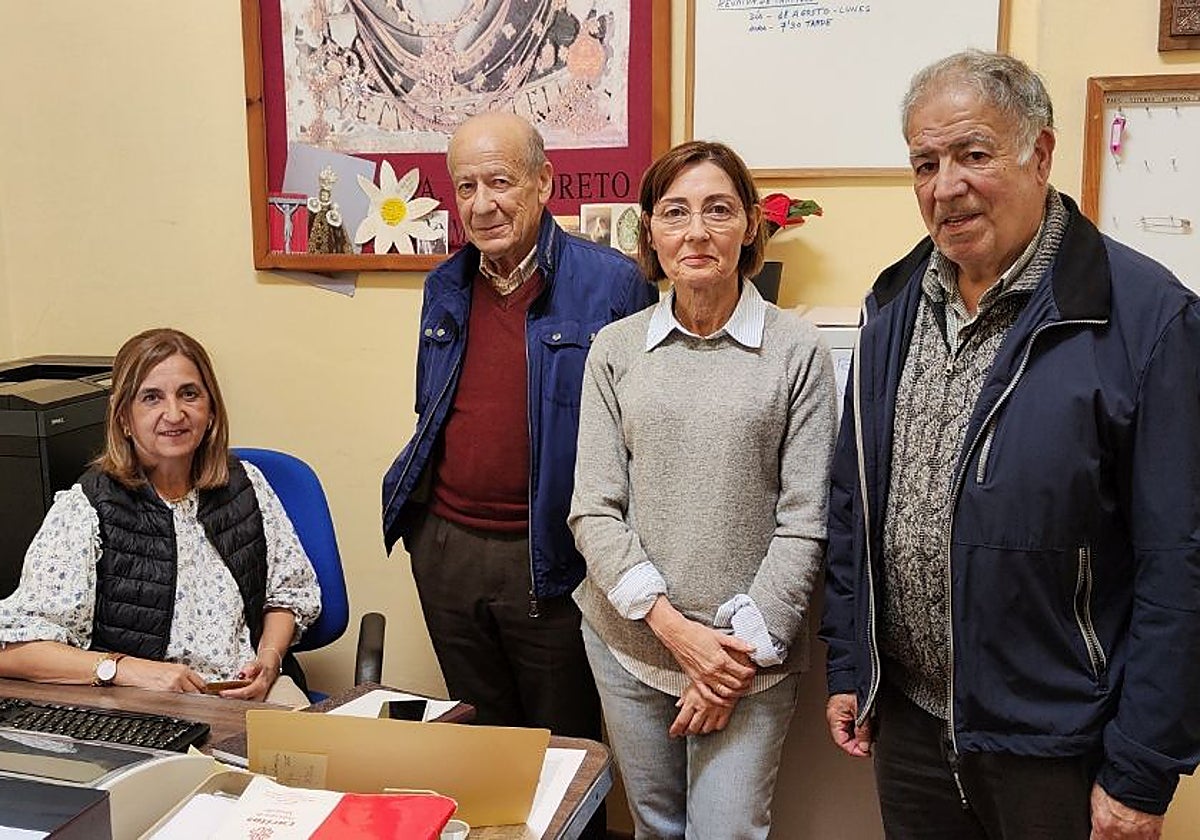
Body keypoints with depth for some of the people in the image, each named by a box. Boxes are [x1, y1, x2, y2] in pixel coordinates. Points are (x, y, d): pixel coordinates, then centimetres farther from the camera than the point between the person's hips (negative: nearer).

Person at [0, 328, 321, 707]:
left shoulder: (245, 485, 6)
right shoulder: (84, 508, -6)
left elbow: (291, 591, 16)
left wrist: (268, 660, -3)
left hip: (254, 691, 4)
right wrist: (125, 668, -22)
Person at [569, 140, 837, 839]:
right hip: (628, 640, 3)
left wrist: (747, 645, -10)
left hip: (749, 652, -2)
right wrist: (673, 625, -12)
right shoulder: (616, 348, 1)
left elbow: (803, 522, -5)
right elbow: (594, 511, -2)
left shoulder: (797, 350, -6)